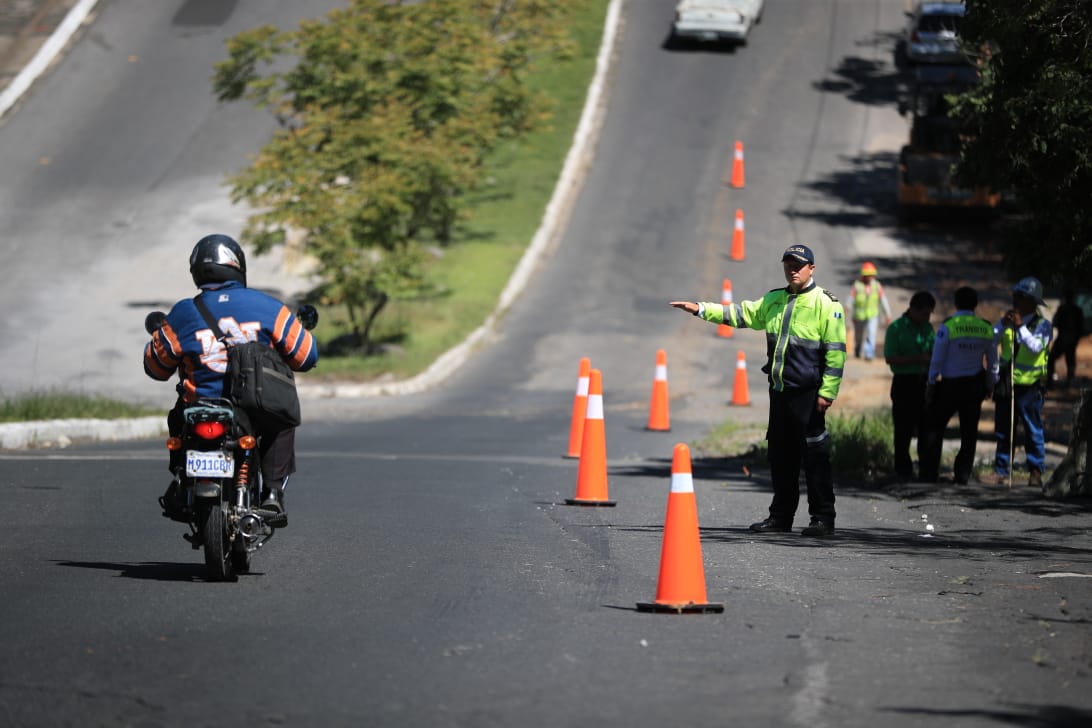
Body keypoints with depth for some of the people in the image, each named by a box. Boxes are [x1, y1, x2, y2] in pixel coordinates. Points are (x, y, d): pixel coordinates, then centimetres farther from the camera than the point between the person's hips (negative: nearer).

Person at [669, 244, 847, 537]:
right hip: (779, 391, 7)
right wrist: (701, 309, 10)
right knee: (780, 455, 11)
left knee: (814, 455, -6)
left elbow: (836, 352, -9)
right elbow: (742, 314, 19)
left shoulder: (825, 304, -5)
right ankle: (781, 515, 19)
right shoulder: (774, 301, 16)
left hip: (808, 393, -7)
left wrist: (827, 391, -14)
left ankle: (823, 518, -1)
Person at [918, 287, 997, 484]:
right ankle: (963, 474, 8)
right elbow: (992, 361, 8)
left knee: (935, 429, 5)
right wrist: (990, 386, 20)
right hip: (974, 385, 3)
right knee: (969, 431, 10)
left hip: (949, 385, -3)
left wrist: (931, 384, 1)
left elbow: (937, 359, -9)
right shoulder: (986, 328, 0)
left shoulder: (947, 327, -12)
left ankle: (928, 473, 1)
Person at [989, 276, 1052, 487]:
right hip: (1006, 384, 4)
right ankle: (1001, 470, 15)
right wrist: (1003, 324, -14)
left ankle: (1036, 472, 3)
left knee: (1033, 430, -3)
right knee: (1003, 430, 8)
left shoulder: (1043, 325, -3)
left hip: (1029, 385, -4)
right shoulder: (1008, 322, 10)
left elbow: (1036, 346, -19)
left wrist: (1020, 326, -23)